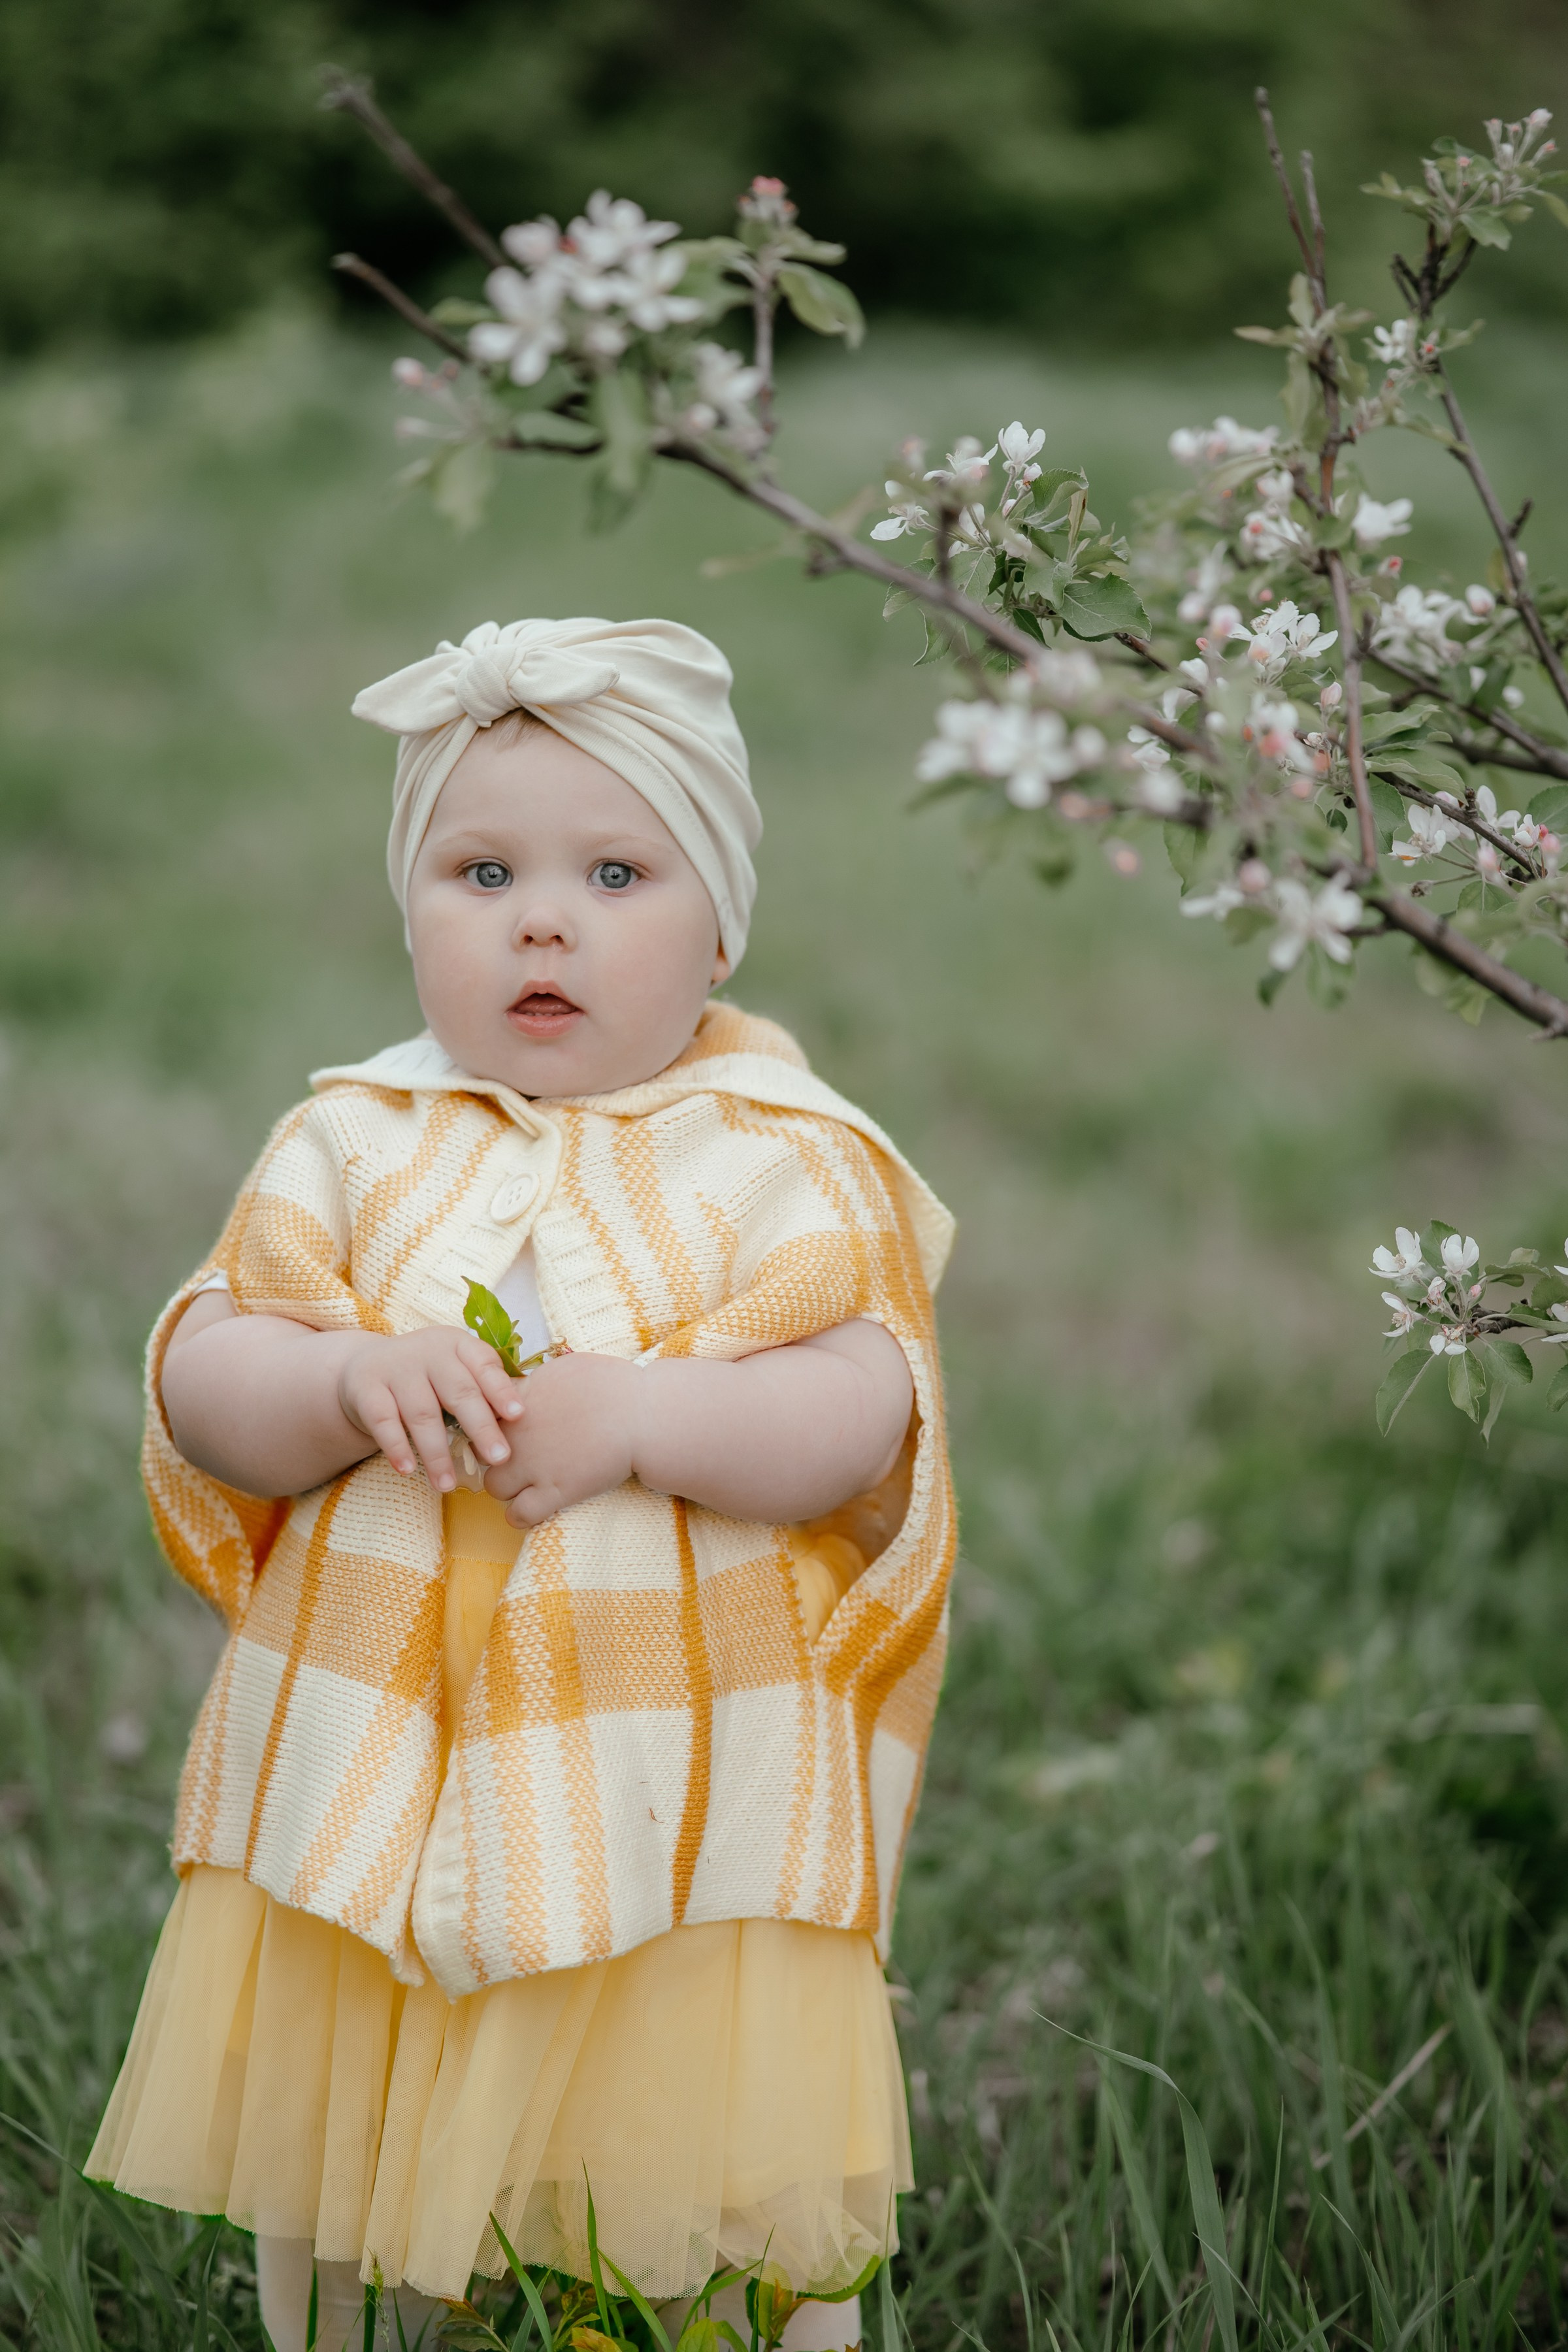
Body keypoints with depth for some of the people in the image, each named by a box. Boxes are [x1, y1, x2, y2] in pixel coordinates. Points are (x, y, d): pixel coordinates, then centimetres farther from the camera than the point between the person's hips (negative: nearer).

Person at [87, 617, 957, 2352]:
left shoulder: (785, 1157, -1)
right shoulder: (354, 1143, 6)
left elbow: (860, 1419, -11)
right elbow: (203, 1390, -1)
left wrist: (636, 1419, -23)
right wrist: (354, 1383, -20)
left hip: (687, 1808, -2)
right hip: (367, 1788, 3)